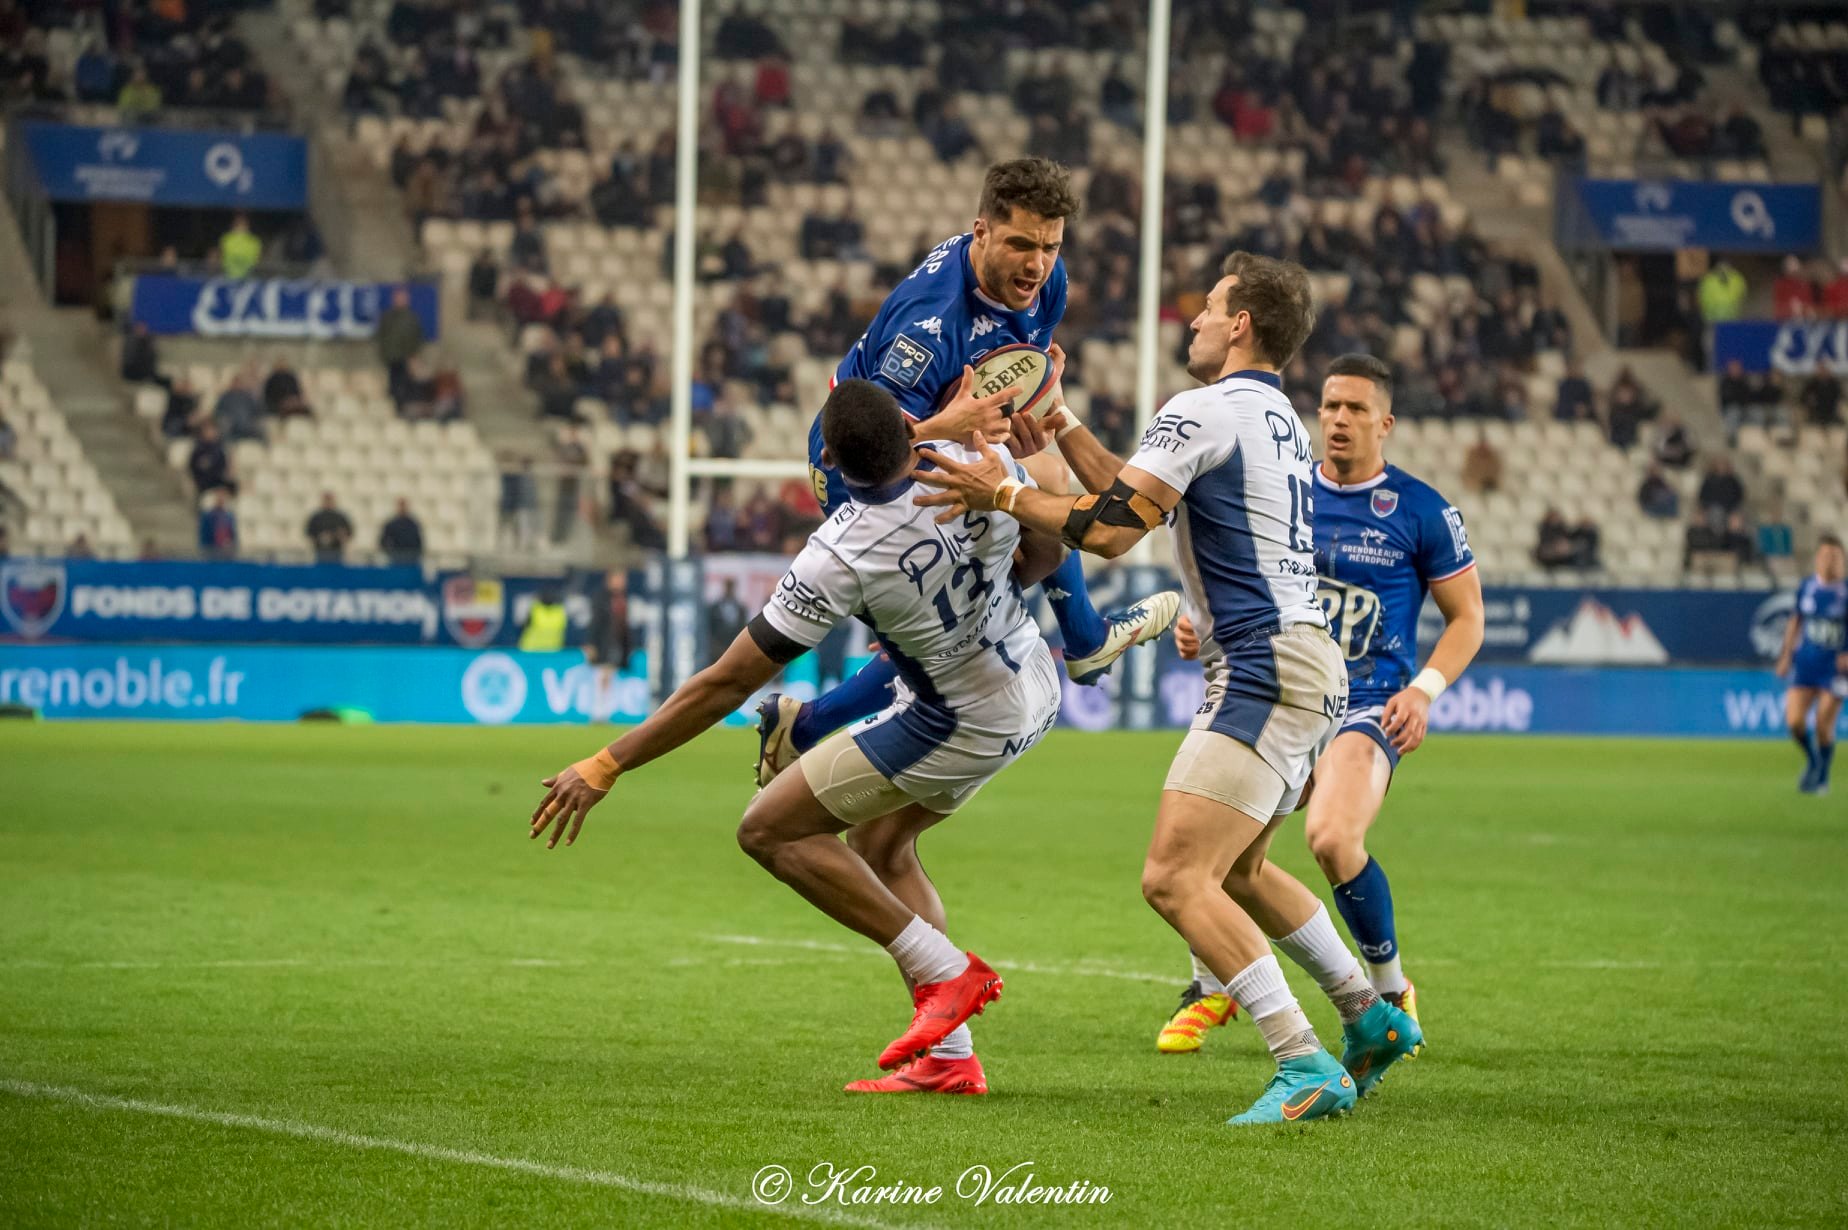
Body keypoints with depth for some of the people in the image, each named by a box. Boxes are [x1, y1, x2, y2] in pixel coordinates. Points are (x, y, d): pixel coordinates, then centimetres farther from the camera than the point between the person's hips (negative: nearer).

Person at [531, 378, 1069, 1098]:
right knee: (880, 843, 23)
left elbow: (727, 683, -22)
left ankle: (942, 971, 2)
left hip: (964, 726, -7)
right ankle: (950, 1056, 18)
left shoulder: (841, 558, -29)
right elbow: (1046, 551, 5)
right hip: (1036, 682, 7)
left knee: (771, 831, 3)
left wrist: (606, 767, -13)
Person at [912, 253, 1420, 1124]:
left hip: (1267, 674, -10)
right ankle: (1371, 1018, 30)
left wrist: (1002, 495, -5)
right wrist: (1059, 429, 23)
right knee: (1235, 870, 27)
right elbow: (1140, 499, 24)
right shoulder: (1278, 421, 19)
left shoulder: (1204, 412, -11)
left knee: (1175, 878, -15)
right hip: (1311, 668, 10)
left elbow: (1112, 529, -16)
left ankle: (1306, 1068, -21)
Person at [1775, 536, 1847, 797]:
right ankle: (1812, 761, 22)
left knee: (1824, 727, -5)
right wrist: (1785, 655, 14)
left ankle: (1822, 778, 18)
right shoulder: (1807, 587, 2)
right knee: (1795, 721, -8)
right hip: (1805, 664, 3)